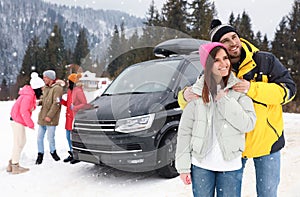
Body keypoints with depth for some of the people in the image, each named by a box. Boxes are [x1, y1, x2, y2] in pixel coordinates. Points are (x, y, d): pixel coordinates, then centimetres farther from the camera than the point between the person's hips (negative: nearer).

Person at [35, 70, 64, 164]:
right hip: (42, 117, 7)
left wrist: (49, 116, -21)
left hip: (51, 119, -7)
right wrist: (39, 102, 0)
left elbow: (56, 104, -19)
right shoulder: (46, 88, 12)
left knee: (50, 137, 1)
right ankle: (40, 154, 22)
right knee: (40, 136, 9)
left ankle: (53, 151, 25)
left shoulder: (57, 88, -14)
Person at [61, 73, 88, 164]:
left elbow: (85, 104, -16)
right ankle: (72, 154, 28)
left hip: (76, 117, -9)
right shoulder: (70, 90, 14)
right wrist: (61, 100, 4)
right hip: (69, 116, 9)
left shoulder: (78, 91, -14)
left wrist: (74, 108, -25)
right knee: (68, 136, 14)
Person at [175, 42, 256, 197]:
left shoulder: (238, 89, -1)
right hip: (201, 166, 0)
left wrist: (224, 101, -14)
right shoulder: (197, 92, -2)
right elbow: (185, 131, -1)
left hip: (231, 166, 0)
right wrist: (183, 166, -3)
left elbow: (249, 124, -10)